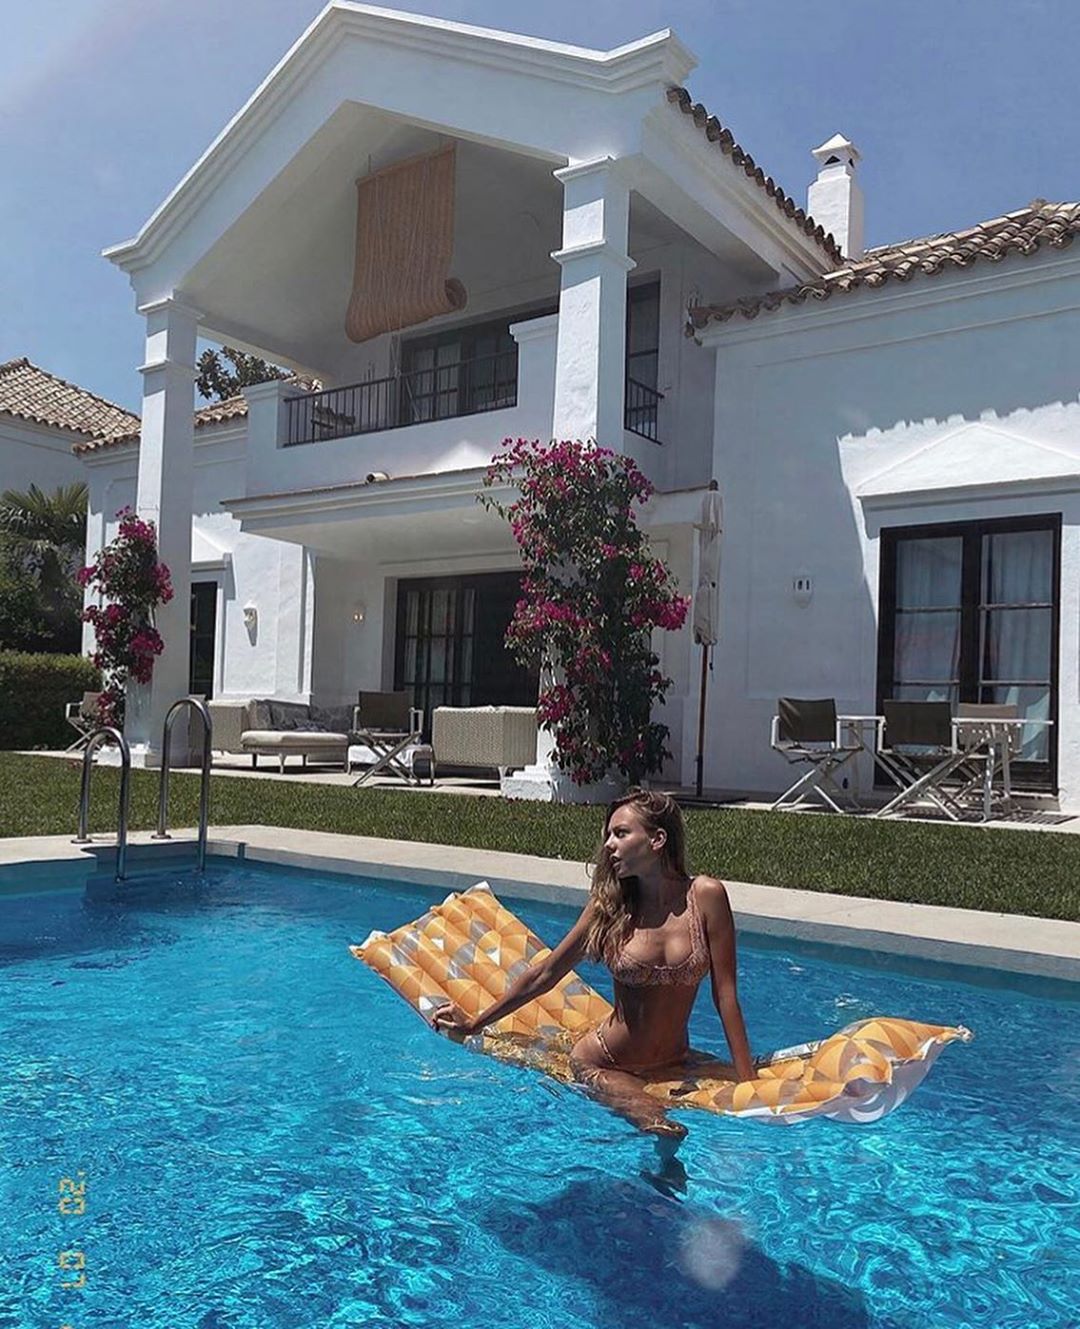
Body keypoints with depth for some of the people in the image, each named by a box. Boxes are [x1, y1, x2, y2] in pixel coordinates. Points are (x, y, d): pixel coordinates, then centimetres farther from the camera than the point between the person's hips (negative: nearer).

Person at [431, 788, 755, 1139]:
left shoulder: (705, 896, -8)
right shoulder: (610, 903, -4)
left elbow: (725, 994, -4)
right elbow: (545, 974, 6)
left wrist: (748, 1082, -5)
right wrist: (474, 1024, 11)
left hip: (673, 1064, 4)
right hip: (601, 1065, -4)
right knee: (665, 1131, -30)